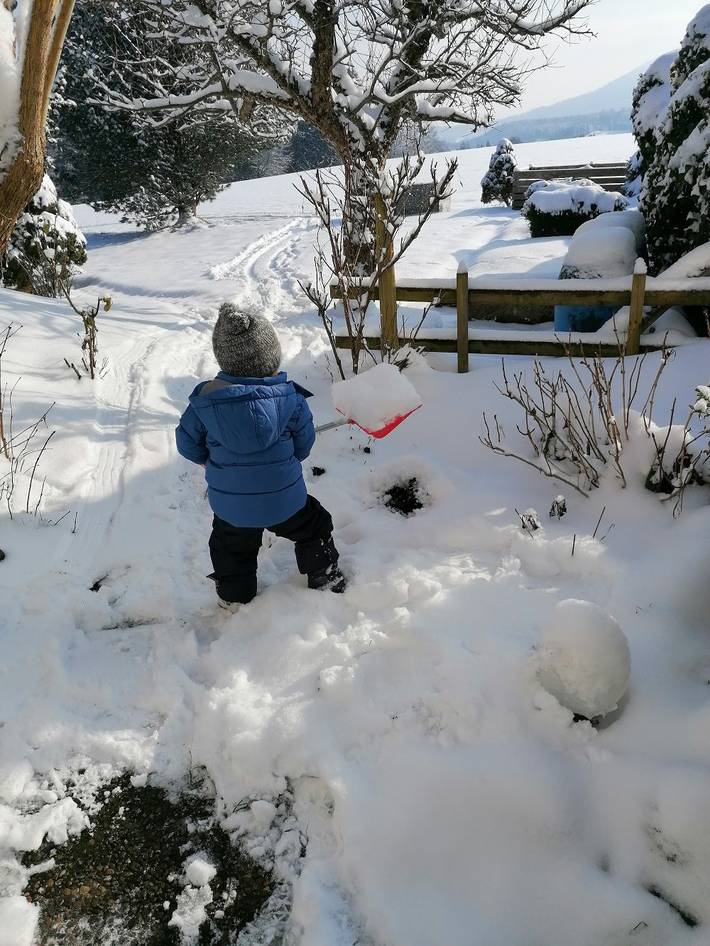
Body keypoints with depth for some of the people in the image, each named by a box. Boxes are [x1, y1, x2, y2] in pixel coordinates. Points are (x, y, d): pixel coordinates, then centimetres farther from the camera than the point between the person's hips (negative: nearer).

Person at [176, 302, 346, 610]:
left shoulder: (204, 399, -12)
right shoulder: (290, 397, -14)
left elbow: (187, 443, -1)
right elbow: (304, 444, -3)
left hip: (229, 505, 1)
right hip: (284, 500, -1)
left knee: (231, 549, 27)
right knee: (314, 528, 26)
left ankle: (234, 597, 41)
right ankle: (325, 578, 41)